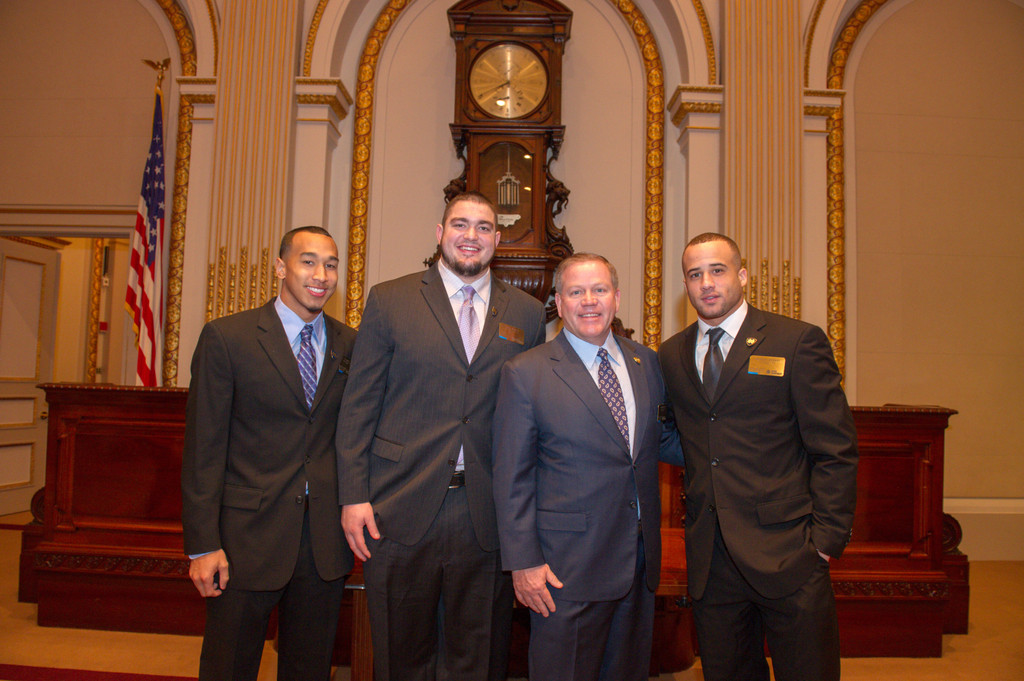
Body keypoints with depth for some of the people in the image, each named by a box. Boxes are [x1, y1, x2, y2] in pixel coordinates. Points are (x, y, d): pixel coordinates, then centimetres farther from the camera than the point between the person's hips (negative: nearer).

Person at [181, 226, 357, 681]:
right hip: (249, 536, -3)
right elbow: (203, 447, -7)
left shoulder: (350, 345, 5)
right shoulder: (226, 338, -6)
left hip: (326, 539, 3)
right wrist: (203, 545, -10)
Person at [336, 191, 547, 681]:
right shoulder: (389, 300, 2)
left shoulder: (527, 314, 6)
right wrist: (353, 495, -5)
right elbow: (358, 405, 1)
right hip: (400, 510, -1)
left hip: (487, 516, 1)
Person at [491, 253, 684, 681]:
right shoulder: (525, 373, -9)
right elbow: (512, 479, -8)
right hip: (566, 569, -5)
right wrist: (523, 561, -11)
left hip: (640, 563, 5)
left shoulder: (645, 362, 6)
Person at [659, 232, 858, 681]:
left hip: (786, 555, -3)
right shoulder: (671, 355, 9)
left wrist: (827, 537, -9)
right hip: (709, 558, 4)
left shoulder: (799, 342, -3)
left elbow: (835, 449, -5)